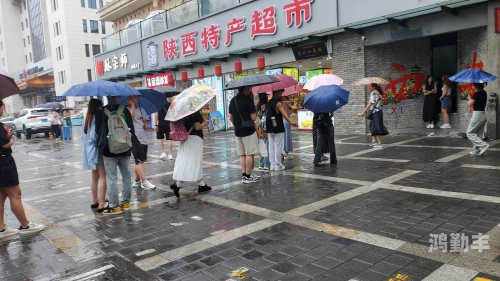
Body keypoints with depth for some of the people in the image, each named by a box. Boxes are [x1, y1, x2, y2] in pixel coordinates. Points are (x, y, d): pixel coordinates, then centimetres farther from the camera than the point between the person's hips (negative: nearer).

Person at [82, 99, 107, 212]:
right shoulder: (97, 118, -15)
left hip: (90, 151, 10)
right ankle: (101, 204, -8)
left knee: (95, 177, 17)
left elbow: (84, 137, 17)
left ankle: (95, 201, 25)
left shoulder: (88, 119, 13)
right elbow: (95, 136, -22)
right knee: (103, 177, -7)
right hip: (98, 150, -10)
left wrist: (87, 147, 21)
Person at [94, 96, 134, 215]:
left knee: (111, 179, 2)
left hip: (109, 150, -3)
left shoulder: (101, 111, -8)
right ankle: (126, 202, 21)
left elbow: (98, 131, -7)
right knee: (126, 176, 14)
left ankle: (115, 206, 4)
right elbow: (131, 129, 0)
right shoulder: (125, 110, -1)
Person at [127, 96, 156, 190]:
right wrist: (132, 105, -15)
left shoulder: (141, 109, 17)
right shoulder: (127, 109, -6)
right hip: (134, 138, -8)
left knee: (139, 161, 13)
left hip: (143, 138, 8)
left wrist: (146, 124, 4)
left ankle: (137, 181, 23)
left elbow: (146, 119, 26)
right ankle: (144, 181, -6)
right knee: (139, 160, -8)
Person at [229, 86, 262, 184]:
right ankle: (248, 176, 3)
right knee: (250, 154, 0)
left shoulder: (232, 101, 8)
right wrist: (255, 111, 3)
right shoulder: (248, 100, -13)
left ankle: (243, 175, 12)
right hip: (249, 131, -7)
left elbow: (231, 118, 13)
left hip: (238, 132, 7)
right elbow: (253, 118, -15)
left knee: (242, 154, 12)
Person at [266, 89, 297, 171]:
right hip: (278, 128, -7)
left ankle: (273, 165, 14)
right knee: (278, 147, -1)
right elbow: (284, 114, -26)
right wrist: (291, 122, -37)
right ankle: (278, 165, 3)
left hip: (270, 128, 7)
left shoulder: (269, 103, 10)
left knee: (271, 147, 10)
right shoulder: (278, 103, -13)